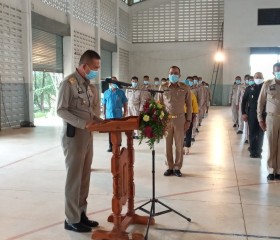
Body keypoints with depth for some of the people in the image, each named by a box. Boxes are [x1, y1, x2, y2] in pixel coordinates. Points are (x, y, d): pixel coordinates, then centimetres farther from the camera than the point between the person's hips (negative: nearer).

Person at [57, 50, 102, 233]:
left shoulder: (87, 84, 13)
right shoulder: (69, 83, -11)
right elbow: (61, 110, -15)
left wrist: (101, 121, 4)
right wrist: (83, 124, -23)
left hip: (87, 136, 8)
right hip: (74, 136, -8)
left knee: (85, 177, 12)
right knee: (74, 178, 0)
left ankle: (81, 214, 24)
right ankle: (72, 219, 12)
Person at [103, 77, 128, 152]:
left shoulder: (121, 92, 4)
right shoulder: (106, 93, 7)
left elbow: (125, 103, 6)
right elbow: (104, 104, 9)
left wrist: (125, 112, -1)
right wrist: (104, 114, 5)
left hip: (118, 115, -1)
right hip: (109, 115, 1)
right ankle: (111, 146, 14)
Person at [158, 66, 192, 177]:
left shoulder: (185, 88, 0)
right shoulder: (163, 87, 1)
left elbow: (189, 105, 4)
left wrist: (188, 120, 0)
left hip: (180, 119, 0)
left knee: (179, 145, 5)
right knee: (167, 144, 6)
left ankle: (177, 167, 19)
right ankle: (169, 167, 19)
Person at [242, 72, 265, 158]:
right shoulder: (249, 88, 3)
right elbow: (244, 101, 4)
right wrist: (243, 113, -2)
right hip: (252, 114, 0)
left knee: (260, 133, 7)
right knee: (252, 133, 5)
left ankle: (258, 151, 18)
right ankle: (253, 151, 14)